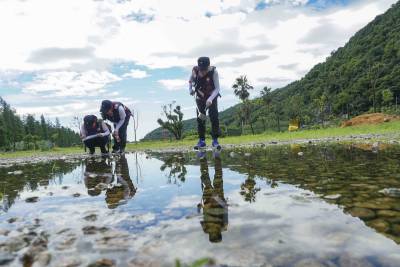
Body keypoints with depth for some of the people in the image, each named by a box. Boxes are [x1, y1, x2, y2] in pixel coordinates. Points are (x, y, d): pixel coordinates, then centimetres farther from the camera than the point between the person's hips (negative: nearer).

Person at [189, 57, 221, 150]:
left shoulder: (213, 71, -25)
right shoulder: (195, 70, -18)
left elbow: (217, 88, -25)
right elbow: (190, 81, 4)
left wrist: (210, 99, -37)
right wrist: (190, 89, -10)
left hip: (212, 97, -2)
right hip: (200, 97, 2)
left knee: (214, 117, -13)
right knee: (200, 118, 0)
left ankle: (215, 140, -3)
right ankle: (201, 140, 9)